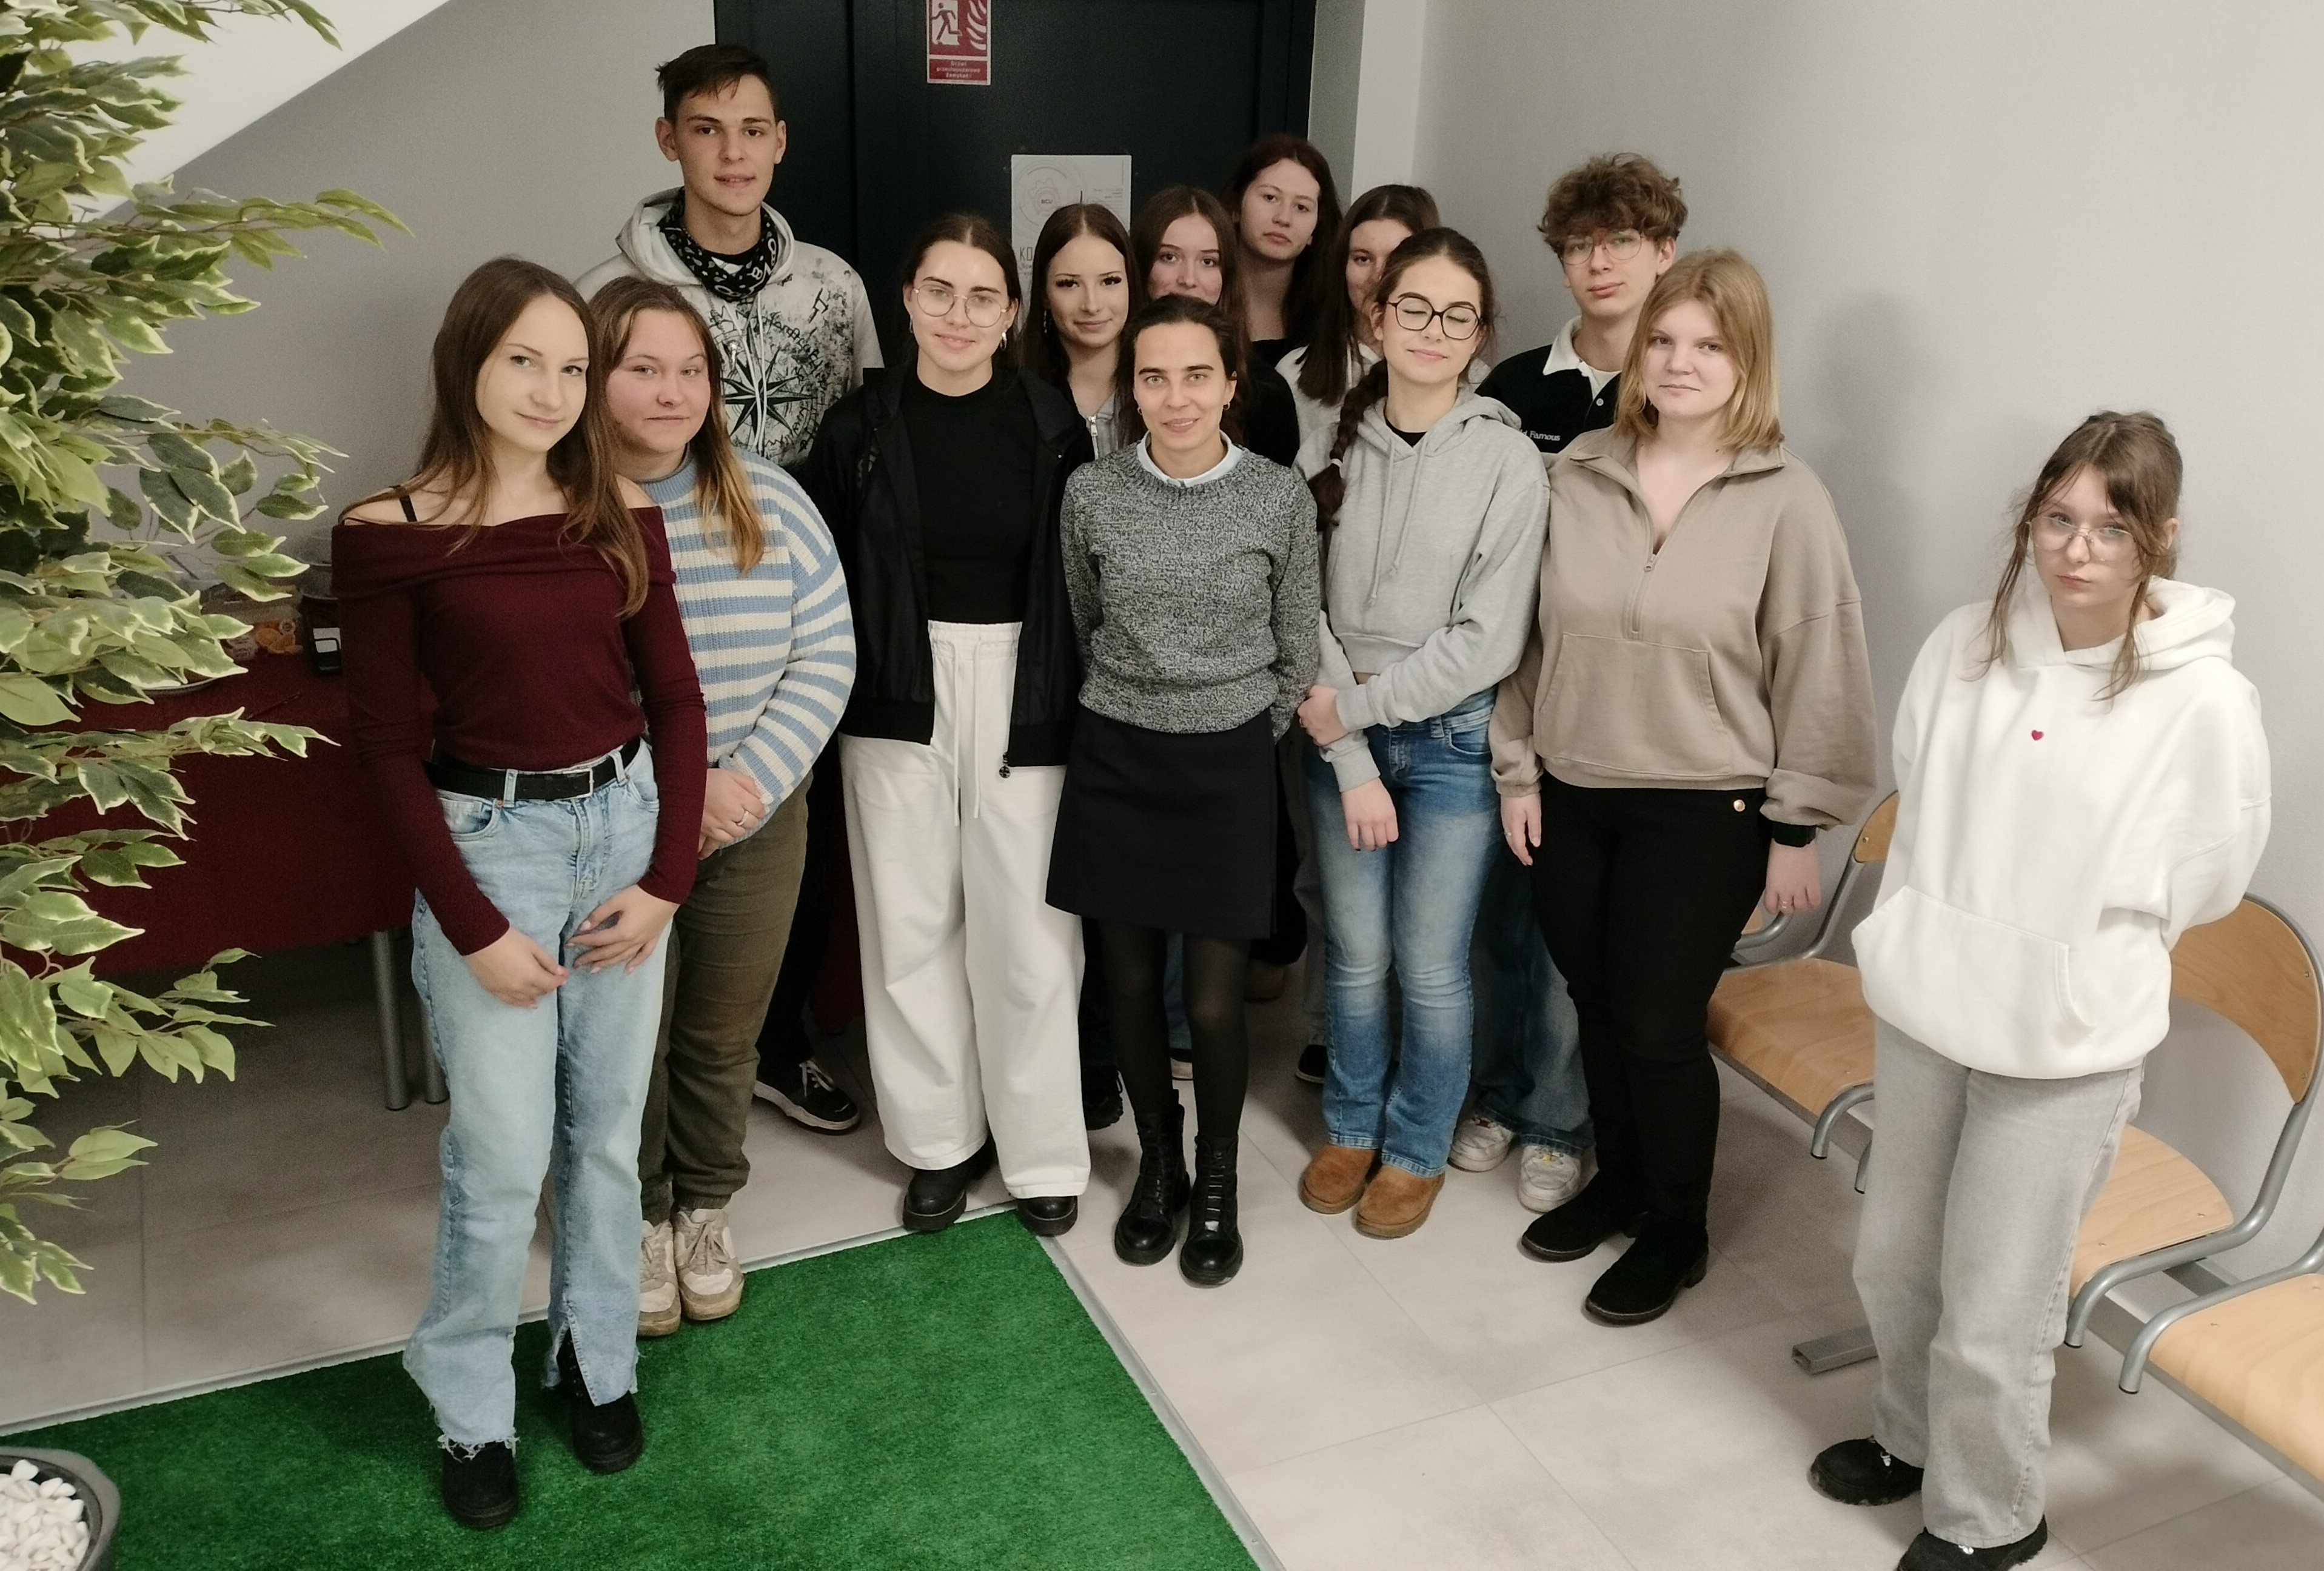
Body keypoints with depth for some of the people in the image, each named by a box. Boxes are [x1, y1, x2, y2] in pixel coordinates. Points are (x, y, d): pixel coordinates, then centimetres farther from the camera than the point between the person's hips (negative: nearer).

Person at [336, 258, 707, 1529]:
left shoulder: (621, 516, 1)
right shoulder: (390, 535, -9)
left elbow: (675, 701, 5)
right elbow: (390, 750, -7)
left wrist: (666, 878, -3)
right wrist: (472, 927, -10)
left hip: (624, 827, 3)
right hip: (485, 842, -3)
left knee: (607, 1132, 13)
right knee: (502, 1155, 1)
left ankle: (597, 1358, 33)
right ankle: (470, 1407, 24)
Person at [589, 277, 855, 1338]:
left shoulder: (770, 502, -2)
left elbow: (826, 658, -3)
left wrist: (752, 781, -15)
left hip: (758, 819, 2)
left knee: (724, 1031, 16)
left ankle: (705, 1208, 40)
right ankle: (636, 1219, 37)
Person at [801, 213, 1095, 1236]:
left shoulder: (1053, 424, -1)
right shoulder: (862, 425, 0)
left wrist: (1082, 705, -4)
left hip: (1023, 694, -1)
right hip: (900, 696, 1)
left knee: (1027, 926, 1)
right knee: (911, 921, 8)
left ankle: (1041, 1149, 18)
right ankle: (940, 1138, 24)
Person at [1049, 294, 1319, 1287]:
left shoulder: (1281, 498, -7)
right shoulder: (1092, 494, -4)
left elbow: (1296, 655, 4)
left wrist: (1244, 743, 7)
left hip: (1227, 765, -1)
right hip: (1114, 760, 2)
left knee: (1213, 1000, 1)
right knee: (1130, 983, 11)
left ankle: (1217, 1183, 25)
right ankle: (1157, 1161, 34)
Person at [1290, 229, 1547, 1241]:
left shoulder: (1507, 463, -9)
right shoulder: (1332, 449, 0)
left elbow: (1488, 639, -13)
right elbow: (1301, 613, -4)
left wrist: (1358, 706, -12)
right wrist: (1349, 762, -9)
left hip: (1452, 740, -2)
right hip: (1341, 741, 3)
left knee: (1431, 968, 6)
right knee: (1353, 956, 12)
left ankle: (1417, 1151, 29)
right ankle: (1350, 1128, 35)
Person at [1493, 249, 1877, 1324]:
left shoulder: (1785, 499, -10)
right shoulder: (1579, 474, 0)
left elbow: (1816, 672, -7)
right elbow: (1535, 633, 7)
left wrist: (1796, 826, -6)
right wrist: (1519, 768, 6)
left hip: (1704, 810, -4)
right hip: (1574, 793, 4)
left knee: (1660, 1026, 3)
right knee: (1597, 1008, 16)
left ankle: (1676, 1234, 26)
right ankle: (1616, 1184, 40)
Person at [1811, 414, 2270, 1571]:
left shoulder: (2204, 701, -16)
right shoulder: (1965, 646, -5)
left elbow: (2207, 882, -4)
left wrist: (2074, 950, 3)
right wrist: (1938, 941, 7)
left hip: (2065, 1046, -4)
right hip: (1922, 1007, 5)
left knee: (1994, 1318, 6)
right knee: (1892, 1259, 21)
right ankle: (1913, 1439, 48)